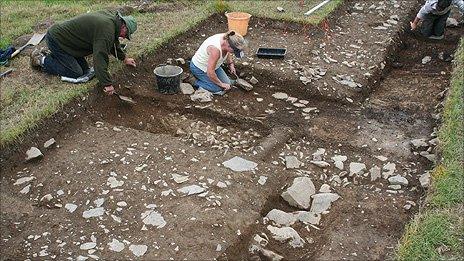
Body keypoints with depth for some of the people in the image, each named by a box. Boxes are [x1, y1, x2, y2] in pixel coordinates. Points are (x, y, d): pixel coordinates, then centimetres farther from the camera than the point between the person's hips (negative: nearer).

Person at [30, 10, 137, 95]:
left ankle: (48, 56, 19)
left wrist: (124, 58, 29)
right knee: (76, 73, -10)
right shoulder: (106, 30, -27)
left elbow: (113, 42, 22)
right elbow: (100, 58, -32)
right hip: (56, 40, -10)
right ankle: (42, 60, 3)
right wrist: (107, 84, -31)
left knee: (84, 68, 8)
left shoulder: (111, 16, 4)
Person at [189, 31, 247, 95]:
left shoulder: (227, 40, -16)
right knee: (219, 88, -11)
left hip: (212, 65, 8)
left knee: (227, 83, 4)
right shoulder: (215, 49, -41)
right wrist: (221, 84, -21)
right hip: (199, 68, -8)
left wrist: (231, 64, 2)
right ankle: (197, 82, 4)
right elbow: (210, 73, -34)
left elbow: (227, 52, 11)